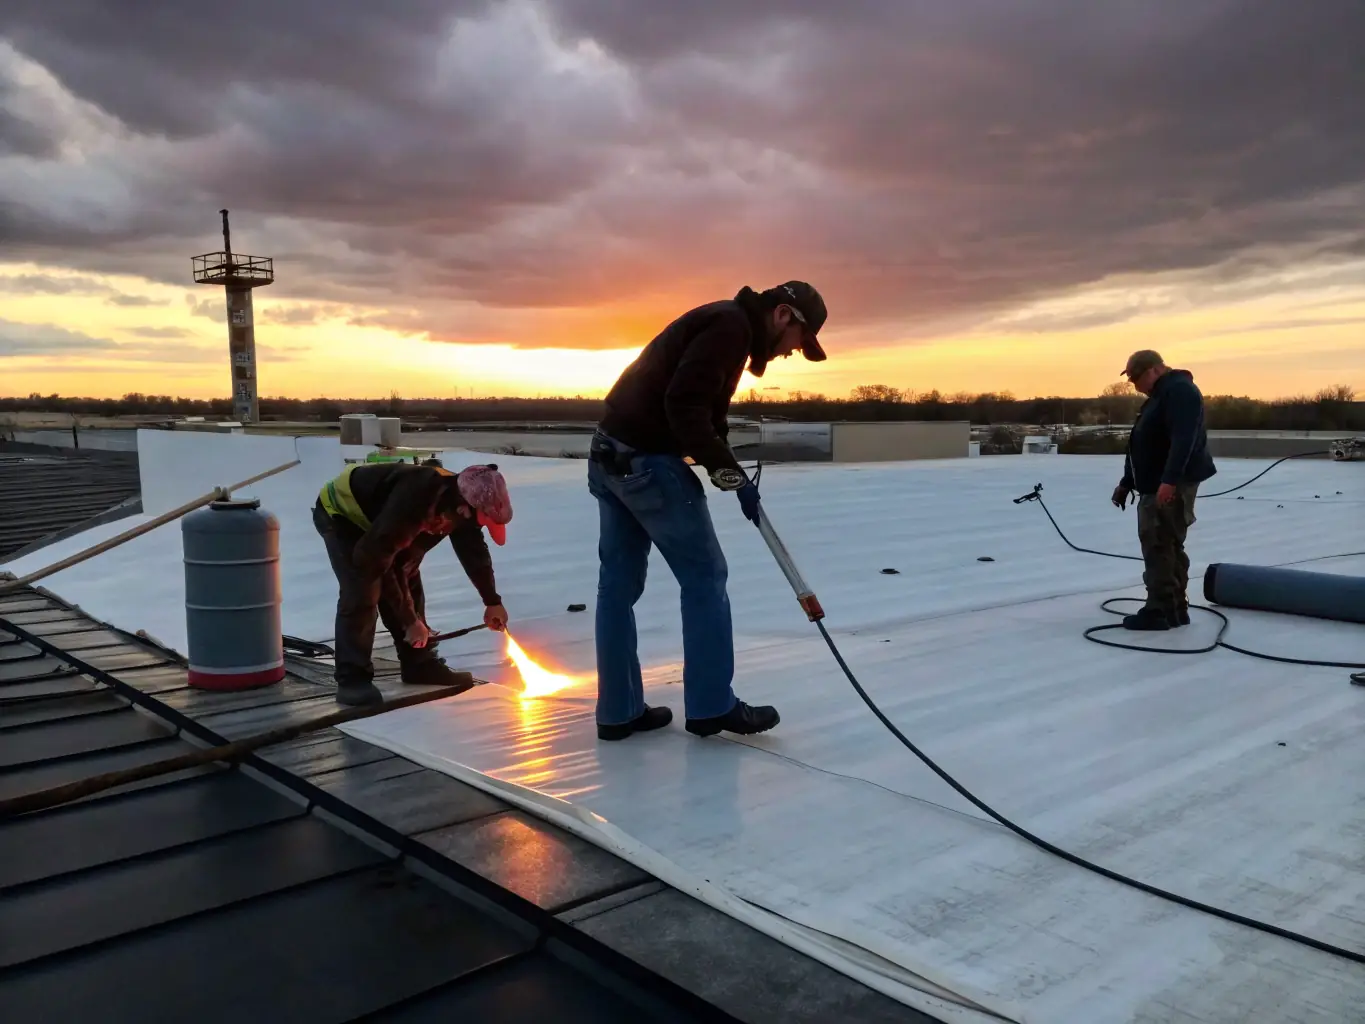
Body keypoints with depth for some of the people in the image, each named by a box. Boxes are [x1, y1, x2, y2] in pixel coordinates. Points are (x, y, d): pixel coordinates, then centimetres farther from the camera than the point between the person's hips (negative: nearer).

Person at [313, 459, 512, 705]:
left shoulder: (459, 501, -16)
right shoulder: (413, 503, -43)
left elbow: (474, 551, 2)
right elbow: (373, 560, -37)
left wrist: (492, 601, 7)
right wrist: (410, 619, -32)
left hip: (376, 517, 8)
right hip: (340, 513, -8)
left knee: (408, 585, 5)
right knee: (361, 594, -20)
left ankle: (419, 665, 15)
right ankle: (352, 680, -14)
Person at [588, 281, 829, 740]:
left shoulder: (721, 323, 21)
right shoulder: (731, 325, -10)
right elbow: (684, 406, -21)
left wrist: (729, 474, 12)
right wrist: (733, 474, -17)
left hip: (612, 454, 10)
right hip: (647, 460, -10)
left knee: (620, 582, 12)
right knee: (704, 575, 1)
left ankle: (619, 711, 21)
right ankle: (712, 706, 11)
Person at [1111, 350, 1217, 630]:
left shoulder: (1180, 390, -12)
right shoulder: (1157, 397, 21)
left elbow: (1183, 440, -25)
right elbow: (1142, 445, 25)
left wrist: (1169, 481, -32)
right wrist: (1126, 483, 24)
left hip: (1171, 487, -10)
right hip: (1155, 487, 10)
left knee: (1159, 547, -10)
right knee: (1167, 546, 12)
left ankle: (1161, 610, -8)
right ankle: (1175, 608, 17)